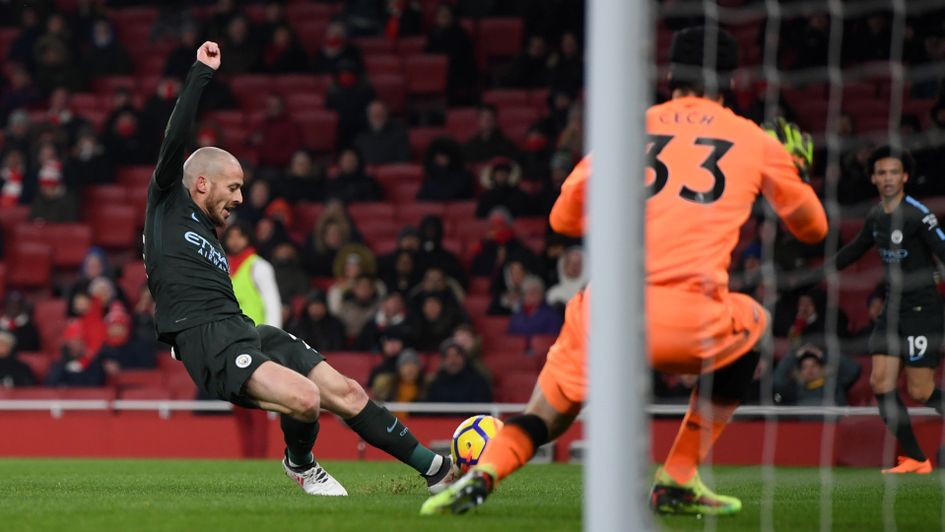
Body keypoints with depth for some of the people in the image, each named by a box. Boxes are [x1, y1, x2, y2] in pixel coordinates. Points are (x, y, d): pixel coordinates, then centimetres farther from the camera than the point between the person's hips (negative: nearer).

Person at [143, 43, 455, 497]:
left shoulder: (211, 242, 30)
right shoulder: (168, 204, 9)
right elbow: (176, 137, -3)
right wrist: (200, 73, -1)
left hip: (241, 331, 8)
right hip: (203, 336, -8)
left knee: (346, 392, 0)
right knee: (305, 399, -28)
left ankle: (438, 471, 6)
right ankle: (299, 464, 4)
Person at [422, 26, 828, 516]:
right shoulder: (755, 140, 17)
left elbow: (563, 217, 21)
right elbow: (812, 227, 29)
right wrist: (798, 167, 48)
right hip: (687, 317, -1)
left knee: (545, 418, 20)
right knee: (754, 325, 31)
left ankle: (481, 475, -17)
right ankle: (677, 483, 24)